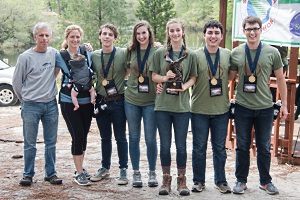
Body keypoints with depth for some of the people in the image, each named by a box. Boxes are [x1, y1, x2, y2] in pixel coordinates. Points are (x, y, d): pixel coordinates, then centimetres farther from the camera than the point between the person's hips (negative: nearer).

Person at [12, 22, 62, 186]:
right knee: (30, 143, 3)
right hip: (31, 106, -3)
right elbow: (16, 82, 3)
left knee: (51, 142, 9)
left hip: (51, 104, 3)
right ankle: (28, 174, 15)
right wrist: (25, 99, 9)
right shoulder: (26, 57, -6)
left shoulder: (54, 53, 4)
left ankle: (50, 173, 20)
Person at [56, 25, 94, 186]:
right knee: (77, 136, -6)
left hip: (87, 100, 3)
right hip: (69, 101, -3)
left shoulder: (87, 52, 2)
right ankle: (79, 173, 5)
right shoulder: (60, 56, -2)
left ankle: (80, 167, 27)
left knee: (83, 135, 11)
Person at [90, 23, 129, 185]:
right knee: (105, 137, 14)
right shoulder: (93, 55, 3)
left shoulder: (123, 53, -6)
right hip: (101, 101, 3)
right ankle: (105, 168, 28)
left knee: (120, 137, 4)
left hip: (118, 101, -3)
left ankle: (123, 170, 16)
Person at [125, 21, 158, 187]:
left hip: (150, 101, -3)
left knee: (150, 139, 1)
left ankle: (152, 172, 18)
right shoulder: (131, 52, 5)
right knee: (134, 138, 9)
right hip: (132, 100, 3)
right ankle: (136, 172, 20)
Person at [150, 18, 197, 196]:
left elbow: (193, 78, 5)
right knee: (165, 145, 7)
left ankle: (182, 180, 20)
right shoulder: (160, 53, 3)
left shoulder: (191, 55, 2)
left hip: (182, 105, 0)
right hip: (163, 104, 1)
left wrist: (184, 86, -15)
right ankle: (166, 179, 21)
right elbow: (154, 76, 6)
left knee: (181, 146, 6)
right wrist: (164, 78, -14)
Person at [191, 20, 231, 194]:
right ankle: (199, 181, 22)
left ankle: (221, 181, 25)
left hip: (221, 109, 2)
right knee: (199, 147, 8)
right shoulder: (196, 55, -6)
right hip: (199, 109, -2)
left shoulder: (227, 54, 2)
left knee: (220, 147, 12)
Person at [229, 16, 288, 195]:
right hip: (243, 108, 0)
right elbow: (230, 77, 8)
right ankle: (241, 180, 22)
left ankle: (266, 181, 25)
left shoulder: (272, 52, -2)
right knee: (242, 146, 9)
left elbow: (281, 79, 4)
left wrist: (284, 104, 4)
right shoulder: (236, 53, -1)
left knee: (264, 147, 11)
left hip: (265, 108, 0)